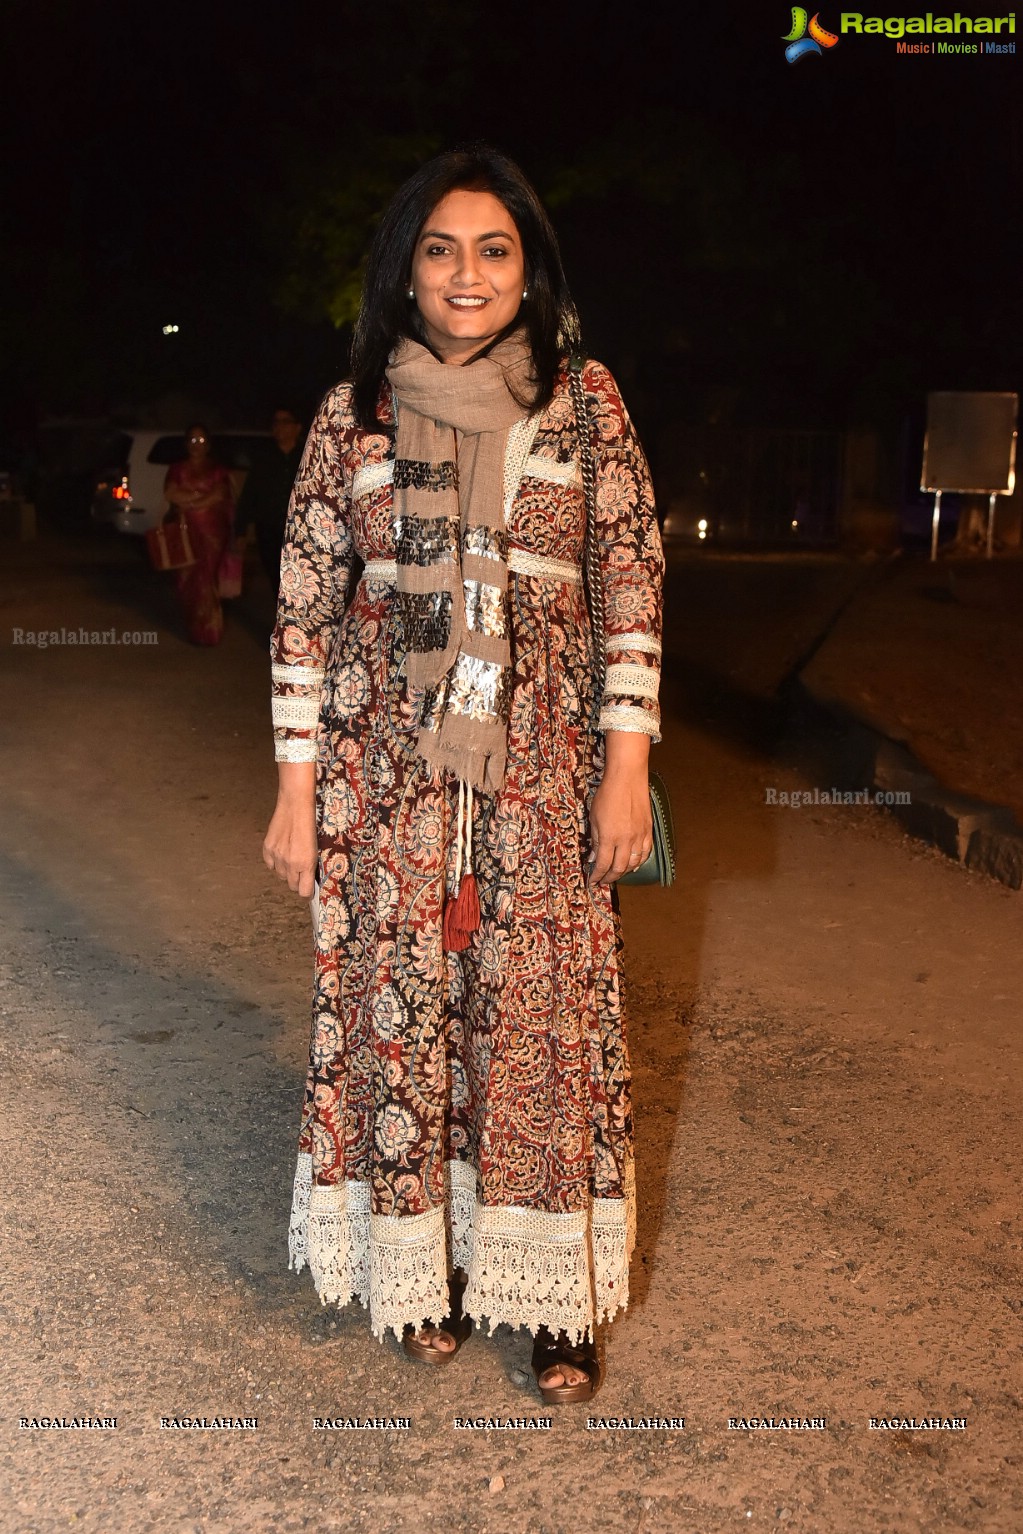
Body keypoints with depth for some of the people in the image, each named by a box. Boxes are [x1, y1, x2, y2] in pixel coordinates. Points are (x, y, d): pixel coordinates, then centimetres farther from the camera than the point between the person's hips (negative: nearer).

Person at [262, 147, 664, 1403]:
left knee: (542, 1007, 3)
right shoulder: (354, 413, 4)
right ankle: (422, 1265, 24)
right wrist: (296, 789, 1)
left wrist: (627, 763, -5)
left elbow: (635, 583, 2)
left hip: (542, 751, 0)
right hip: (387, 748, 1)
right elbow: (302, 604, 4)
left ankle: (553, 1291, 17)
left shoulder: (584, 400, 3)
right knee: (397, 1001, 6)